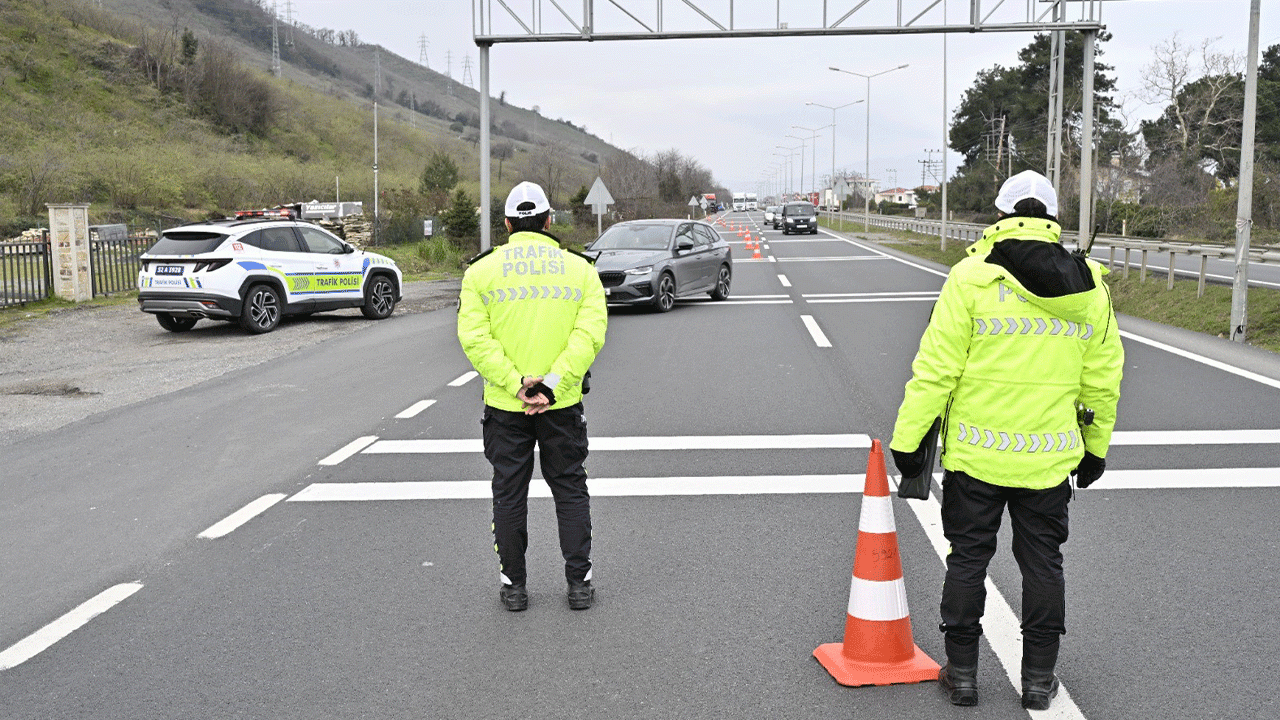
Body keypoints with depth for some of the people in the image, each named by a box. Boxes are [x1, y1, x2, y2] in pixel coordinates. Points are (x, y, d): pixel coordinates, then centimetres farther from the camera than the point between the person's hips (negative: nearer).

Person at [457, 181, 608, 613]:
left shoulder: (481, 271, 1)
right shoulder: (580, 269, 2)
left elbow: (475, 338, -11)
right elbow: (590, 334, -11)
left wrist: (515, 384, -14)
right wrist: (552, 385, -15)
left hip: (505, 406, 0)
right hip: (563, 405, 0)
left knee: (509, 493, 12)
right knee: (570, 490, 13)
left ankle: (513, 585, 20)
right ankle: (579, 582, 17)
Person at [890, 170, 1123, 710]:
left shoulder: (972, 276, -10)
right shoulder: (1090, 288, 3)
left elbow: (937, 369, -12)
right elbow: (1102, 381, 9)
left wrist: (907, 438, -5)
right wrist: (1096, 447, 22)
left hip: (976, 453, -3)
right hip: (1051, 459, 3)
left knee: (967, 558, 10)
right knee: (1042, 562, 14)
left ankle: (962, 674, 19)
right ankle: (1038, 679, 23)